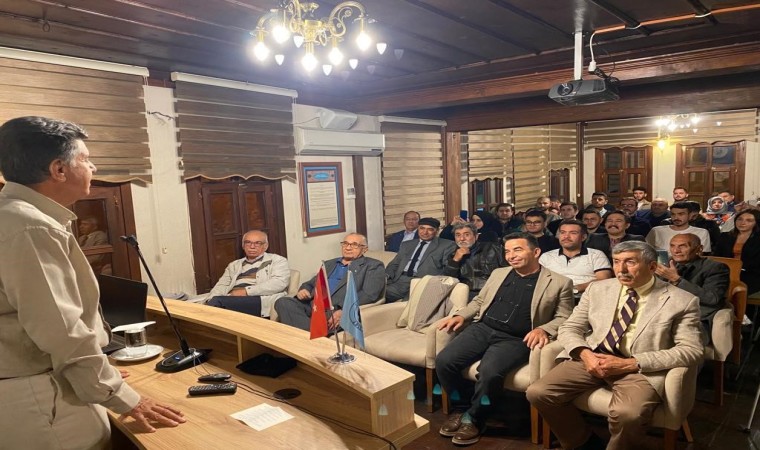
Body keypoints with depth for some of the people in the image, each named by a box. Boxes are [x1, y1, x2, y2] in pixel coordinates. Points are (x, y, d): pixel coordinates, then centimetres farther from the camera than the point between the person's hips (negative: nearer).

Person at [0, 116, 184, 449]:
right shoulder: (31, 228, -23)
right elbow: (61, 331, -26)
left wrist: (100, 372, 24)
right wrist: (125, 400, -19)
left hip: (36, 388, 10)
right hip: (38, 399, -10)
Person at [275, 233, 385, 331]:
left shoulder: (373, 266, 8)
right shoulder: (329, 264, 29)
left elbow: (369, 294, -6)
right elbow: (311, 283, 32)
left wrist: (344, 311, -22)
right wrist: (303, 290, 5)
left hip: (338, 311, -7)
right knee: (283, 302, -22)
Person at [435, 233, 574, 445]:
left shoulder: (559, 283, 6)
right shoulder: (498, 274, 19)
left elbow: (563, 318, 4)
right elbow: (479, 300, 26)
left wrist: (544, 329, -16)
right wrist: (461, 315, 8)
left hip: (516, 340, -4)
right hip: (482, 328, 5)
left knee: (489, 371, -33)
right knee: (444, 361, -18)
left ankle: (473, 419, -5)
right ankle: (461, 408, 8)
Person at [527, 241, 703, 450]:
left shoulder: (682, 301, 0)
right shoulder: (597, 289, 10)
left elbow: (692, 351, -7)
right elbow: (569, 328, 11)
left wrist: (630, 363, -17)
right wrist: (585, 354, -13)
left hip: (641, 368, -3)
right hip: (593, 359, 4)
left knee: (628, 414, -35)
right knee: (538, 392, -16)